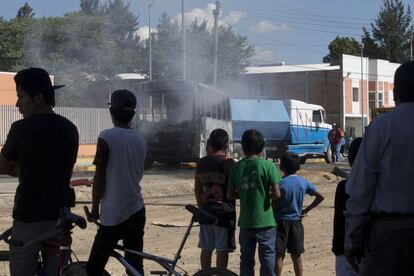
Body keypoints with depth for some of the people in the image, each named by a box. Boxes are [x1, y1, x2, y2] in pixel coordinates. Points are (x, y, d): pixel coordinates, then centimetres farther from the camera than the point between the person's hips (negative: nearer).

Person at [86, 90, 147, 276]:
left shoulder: (107, 137, -12)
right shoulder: (140, 139, 6)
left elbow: (99, 178, -12)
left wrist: (95, 208, -1)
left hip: (114, 215, -6)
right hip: (137, 211, 6)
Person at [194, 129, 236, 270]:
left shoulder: (201, 163, 6)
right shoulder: (228, 162, -10)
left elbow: (197, 190, 10)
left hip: (206, 211, 5)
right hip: (224, 211, -5)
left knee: (206, 248, 12)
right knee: (222, 250, -1)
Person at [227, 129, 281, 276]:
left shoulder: (237, 167, 0)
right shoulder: (268, 166, -10)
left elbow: (230, 194, 2)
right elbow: (276, 194, -14)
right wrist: (267, 195, 6)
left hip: (245, 221, 3)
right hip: (265, 221, -3)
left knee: (246, 259, 13)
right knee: (267, 258, 5)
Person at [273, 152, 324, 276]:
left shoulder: (281, 183, -13)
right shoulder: (303, 182, 0)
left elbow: (274, 205, -14)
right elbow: (320, 197, 4)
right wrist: (306, 210, 8)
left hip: (281, 222, -4)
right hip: (296, 221, 4)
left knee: (279, 255, 3)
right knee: (296, 256, 11)